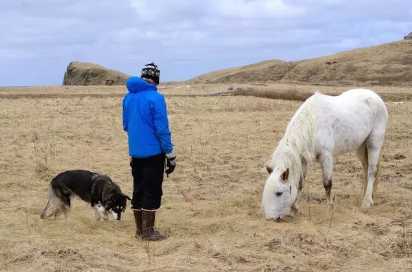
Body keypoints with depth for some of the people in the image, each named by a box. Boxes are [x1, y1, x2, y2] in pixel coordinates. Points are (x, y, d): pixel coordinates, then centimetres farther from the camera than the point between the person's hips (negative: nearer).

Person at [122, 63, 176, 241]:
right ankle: (148, 231, 2)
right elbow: (162, 129, -15)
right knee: (152, 192, 0)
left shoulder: (128, 97, 7)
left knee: (138, 190, 13)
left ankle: (139, 229, 19)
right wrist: (170, 155, -9)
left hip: (135, 152, 7)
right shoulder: (155, 98, -15)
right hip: (153, 152, -6)